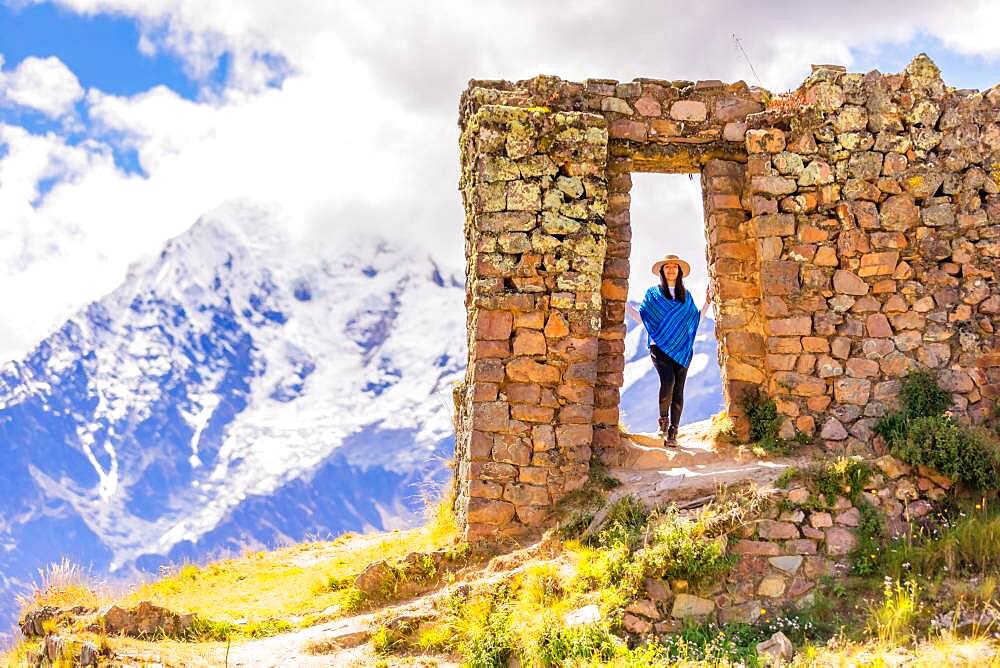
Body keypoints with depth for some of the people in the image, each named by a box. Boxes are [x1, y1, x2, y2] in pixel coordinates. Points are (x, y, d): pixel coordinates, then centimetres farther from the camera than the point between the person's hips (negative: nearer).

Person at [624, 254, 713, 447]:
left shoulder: (686, 295, 17)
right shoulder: (653, 293, 11)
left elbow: (695, 319, 21)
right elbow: (641, 317, 9)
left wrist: (707, 302, 15)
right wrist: (624, 304, 1)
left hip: (682, 349, 3)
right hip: (660, 346, -3)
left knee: (678, 391, -3)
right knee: (668, 381, -24)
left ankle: (672, 432, 2)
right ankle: (663, 420, -2)